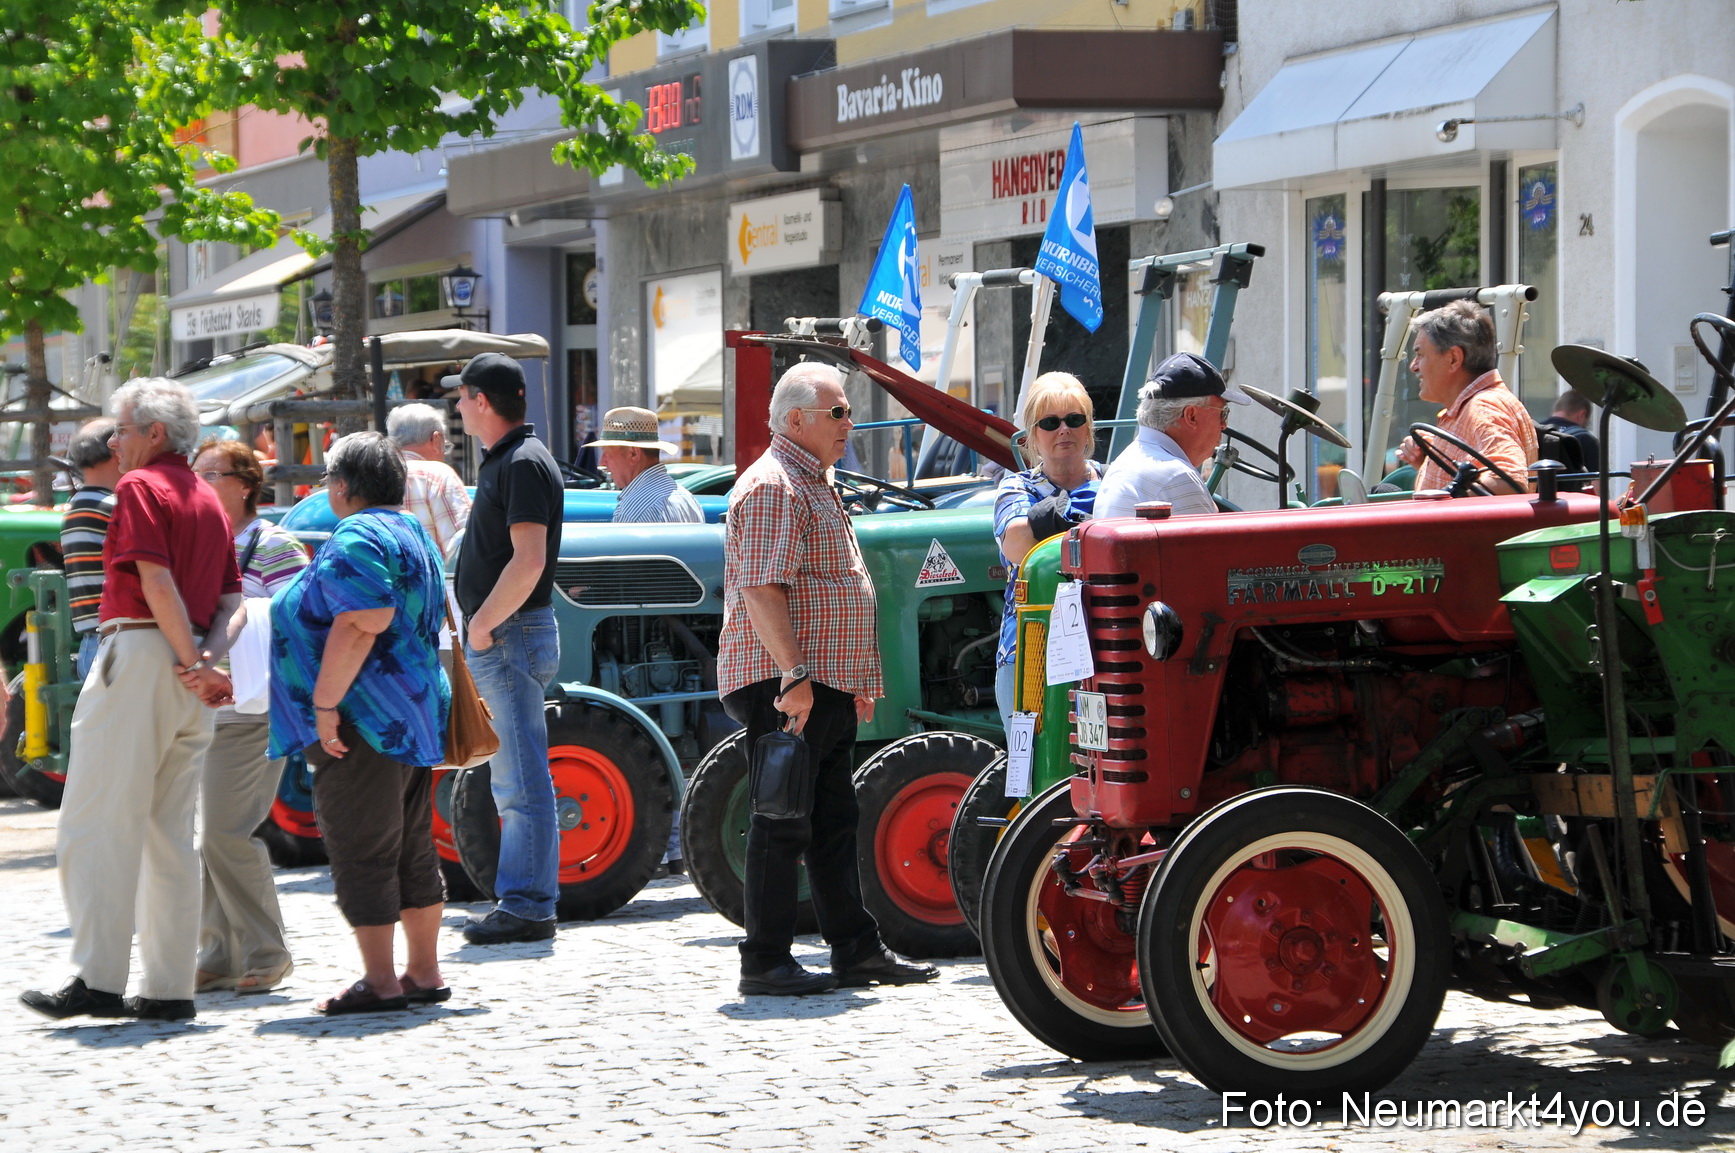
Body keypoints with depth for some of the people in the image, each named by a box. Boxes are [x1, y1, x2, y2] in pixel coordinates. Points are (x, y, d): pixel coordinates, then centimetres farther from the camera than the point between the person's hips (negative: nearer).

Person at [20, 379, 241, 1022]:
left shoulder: (140, 486, -6)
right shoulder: (208, 499, 19)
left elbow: (157, 583, -16)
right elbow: (231, 601, 13)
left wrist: (193, 663, -13)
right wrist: (207, 658, -2)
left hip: (140, 653, -8)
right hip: (188, 667, 8)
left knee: (98, 823, -6)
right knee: (170, 834, 9)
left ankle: (99, 981, -13)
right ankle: (170, 988, 8)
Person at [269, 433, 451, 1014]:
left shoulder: (356, 539, -14)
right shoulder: (412, 532, 17)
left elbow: (361, 624, -26)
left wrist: (325, 704, -23)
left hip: (363, 722, -10)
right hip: (414, 715, 10)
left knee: (361, 854, -5)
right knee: (412, 849, 13)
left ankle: (379, 981, -4)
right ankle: (424, 972, 18)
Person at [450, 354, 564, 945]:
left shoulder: (525, 463, -15)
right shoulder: (504, 460, 17)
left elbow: (529, 560, -24)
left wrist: (483, 623, -17)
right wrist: (479, 628, 16)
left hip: (511, 635, -11)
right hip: (498, 639, 11)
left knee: (523, 782, -8)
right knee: (512, 781, 13)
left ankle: (527, 906, -7)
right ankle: (521, 900, 18)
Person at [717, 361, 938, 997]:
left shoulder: (815, 488, 21)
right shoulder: (771, 487, -13)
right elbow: (762, 590, -21)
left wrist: (856, 683, 25)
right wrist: (794, 675, -26)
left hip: (824, 686, 10)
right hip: (785, 683, -10)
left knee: (834, 822, 13)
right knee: (783, 823, -6)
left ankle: (856, 950, 18)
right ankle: (765, 962, -2)